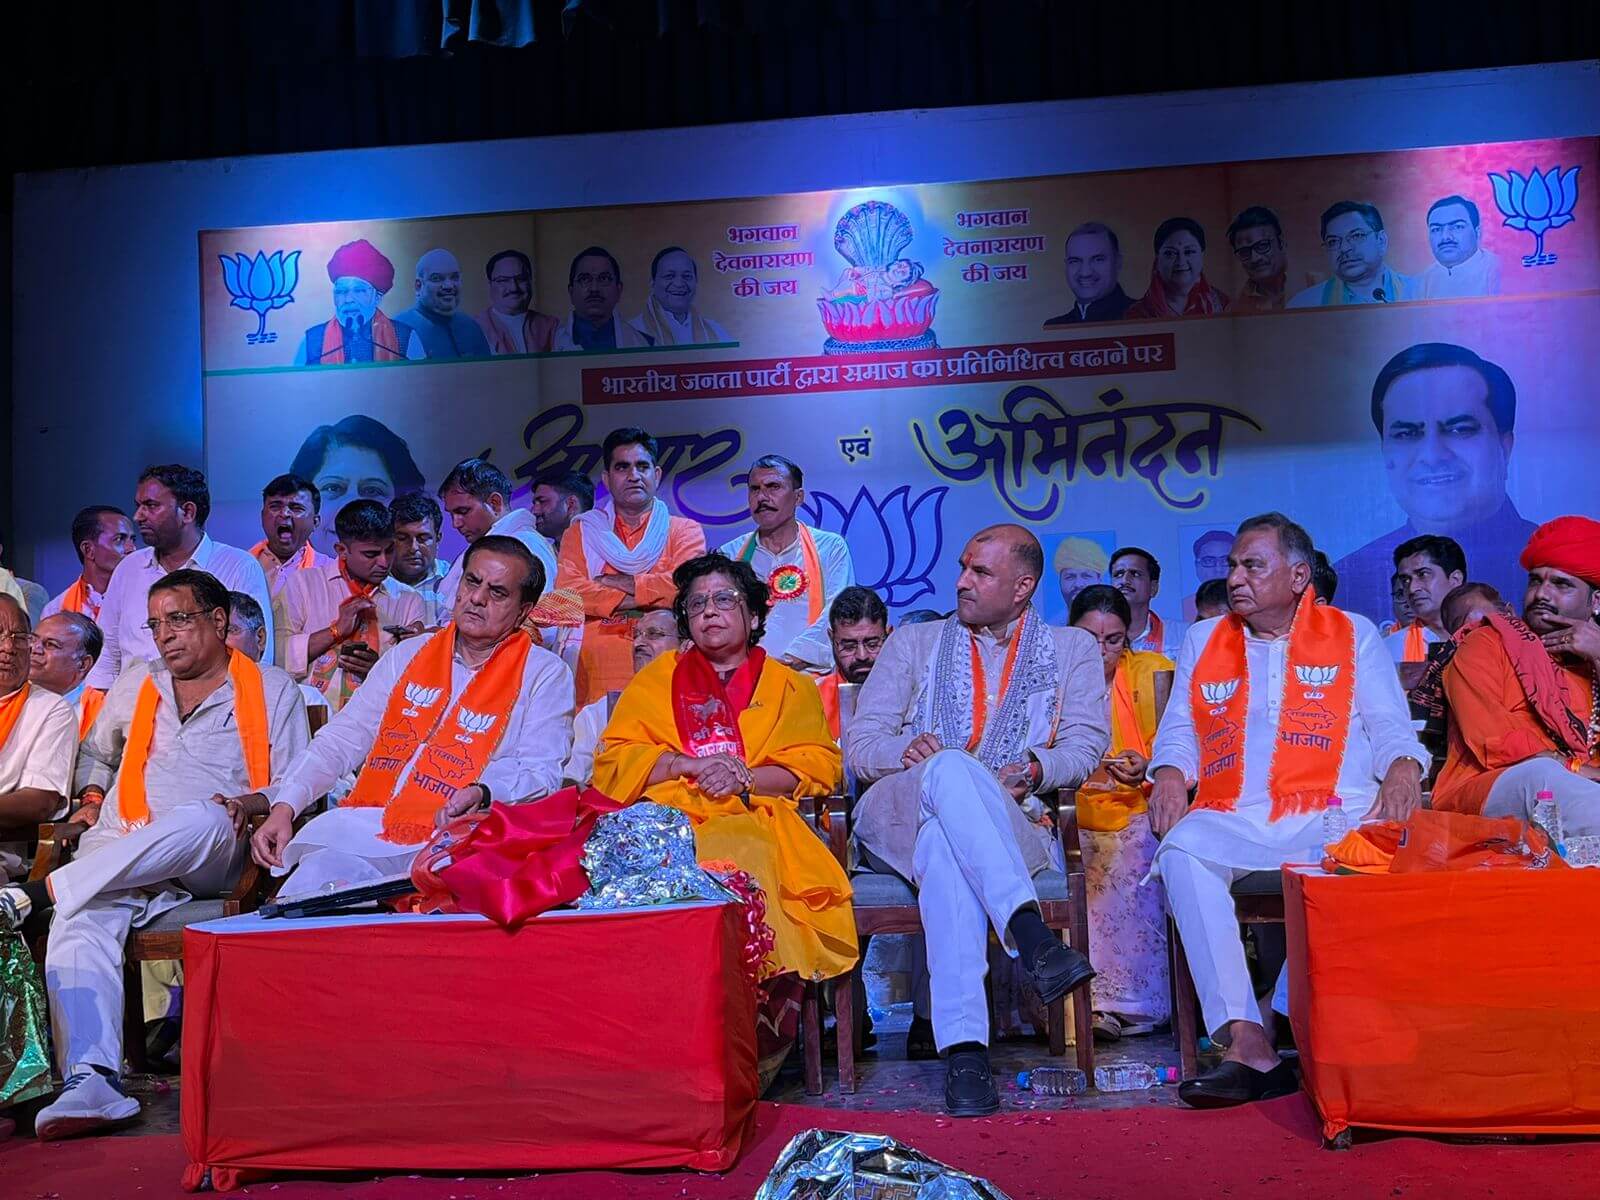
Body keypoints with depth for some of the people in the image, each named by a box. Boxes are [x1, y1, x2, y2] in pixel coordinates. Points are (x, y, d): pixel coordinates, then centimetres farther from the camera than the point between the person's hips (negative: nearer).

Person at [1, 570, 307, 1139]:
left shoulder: (273, 691, 12)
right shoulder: (133, 685, 25)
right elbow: (95, 752, 38)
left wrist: (250, 806, -12)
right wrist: (91, 800, 18)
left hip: (214, 857, -3)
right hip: (117, 851, 3)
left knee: (201, 821, -40)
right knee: (80, 926, -31)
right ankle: (93, 1078, -41)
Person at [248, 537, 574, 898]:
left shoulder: (545, 675, 5)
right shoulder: (409, 654, 19)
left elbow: (542, 775, -5)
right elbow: (340, 740, 18)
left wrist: (482, 794, -26)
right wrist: (284, 807, 4)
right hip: (367, 824, 4)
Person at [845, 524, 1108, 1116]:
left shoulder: (1072, 649, 20)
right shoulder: (914, 642, 21)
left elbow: (1088, 743, 8)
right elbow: (858, 744, 12)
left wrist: (1036, 769, -14)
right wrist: (907, 748, -11)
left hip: (1011, 823, 0)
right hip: (897, 815, 1)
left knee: (944, 845, -40)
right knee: (953, 767, -38)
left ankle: (963, 1045, -48)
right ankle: (1029, 934, -53)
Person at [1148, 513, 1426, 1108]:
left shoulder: (1353, 634, 19)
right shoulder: (1202, 640, 25)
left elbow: (1390, 724, 12)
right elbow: (1179, 729, 21)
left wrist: (1403, 767, -10)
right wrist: (1169, 773, -2)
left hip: (1335, 810, -2)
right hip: (1235, 818, 2)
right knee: (1182, 849, -33)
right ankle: (1248, 1046, -36)